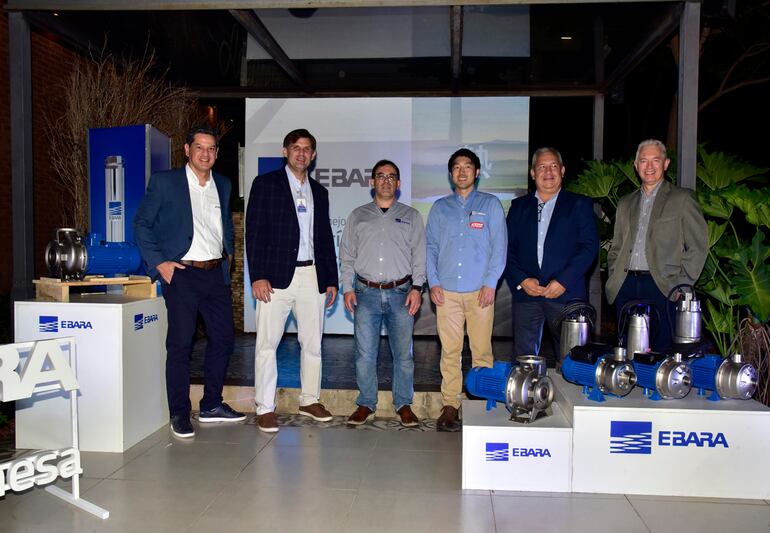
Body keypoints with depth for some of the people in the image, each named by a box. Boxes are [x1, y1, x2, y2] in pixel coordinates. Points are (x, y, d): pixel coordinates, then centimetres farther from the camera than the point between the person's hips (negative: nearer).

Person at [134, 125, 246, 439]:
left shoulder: (223, 185, 13)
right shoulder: (164, 182, -2)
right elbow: (142, 223, -1)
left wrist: (228, 252, 14)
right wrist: (158, 262, -9)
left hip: (216, 273, 6)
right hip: (182, 274, -5)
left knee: (223, 339, 9)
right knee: (180, 345, -1)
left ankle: (212, 405, 24)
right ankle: (179, 414, 12)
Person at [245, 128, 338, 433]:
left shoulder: (319, 191, 17)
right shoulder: (265, 184, 3)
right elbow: (254, 232, -4)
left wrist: (331, 280, 12)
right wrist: (258, 276, -12)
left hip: (313, 276, 5)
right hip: (276, 276, -4)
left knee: (312, 343, 10)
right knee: (267, 344, -1)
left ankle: (310, 401, 23)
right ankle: (265, 408, 8)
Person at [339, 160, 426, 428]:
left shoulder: (411, 216, 11)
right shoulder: (357, 216, 13)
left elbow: (420, 255, 6)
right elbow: (347, 255, 11)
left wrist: (417, 287, -4)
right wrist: (347, 288, 2)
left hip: (401, 293, 0)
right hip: (366, 294, 1)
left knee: (403, 353, 4)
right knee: (365, 353, 2)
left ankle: (404, 405, 16)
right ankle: (366, 404, 15)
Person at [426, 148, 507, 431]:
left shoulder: (490, 205, 9)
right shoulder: (440, 207, 15)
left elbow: (499, 246, 3)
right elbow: (430, 246, 12)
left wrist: (490, 283, -6)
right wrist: (433, 283, 1)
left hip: (480, 291, -1)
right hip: (446, 291, 2)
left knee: (482, 350, -1)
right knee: (449, 351, 1)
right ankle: (450, 405, 8)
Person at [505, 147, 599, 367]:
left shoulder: (579, 204, 8)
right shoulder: (519, 206, 15)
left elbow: (590, 246, -1)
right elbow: (508, 248, 9)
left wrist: (563, 281, -11)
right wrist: (521, 280, -6)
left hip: (566, 294, -2)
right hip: (526, 293, 2)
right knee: (524, 358, 3)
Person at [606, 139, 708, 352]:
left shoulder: (682, 199, 5)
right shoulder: (625, 203, 19)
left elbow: (698, 246, 1)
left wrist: (682, 285, -7)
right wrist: (614, 279, 8)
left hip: (662, 287, -4)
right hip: (626, 285, 4)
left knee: (661, 352, -4)